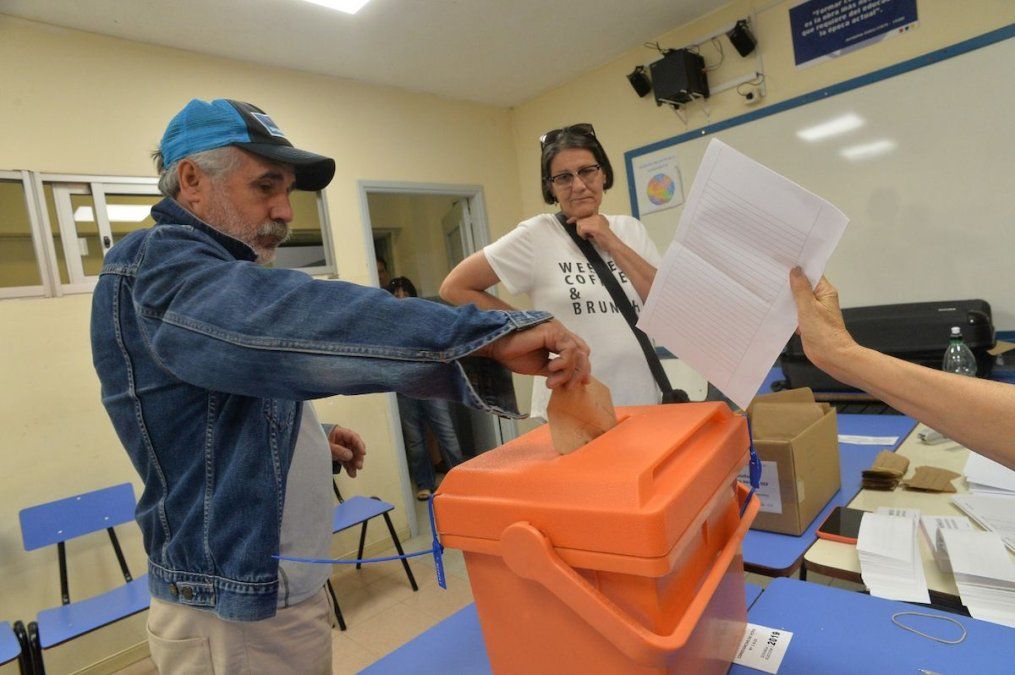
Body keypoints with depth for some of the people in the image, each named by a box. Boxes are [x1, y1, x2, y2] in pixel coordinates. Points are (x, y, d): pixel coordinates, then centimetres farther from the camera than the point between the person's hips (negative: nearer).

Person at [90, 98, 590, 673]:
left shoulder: (216, 275, 13)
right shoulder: (156, 267, -19)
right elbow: (285, 320, -39)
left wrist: (309, 441, 6)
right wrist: (489, 334, -43)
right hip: (237, 616, -9)